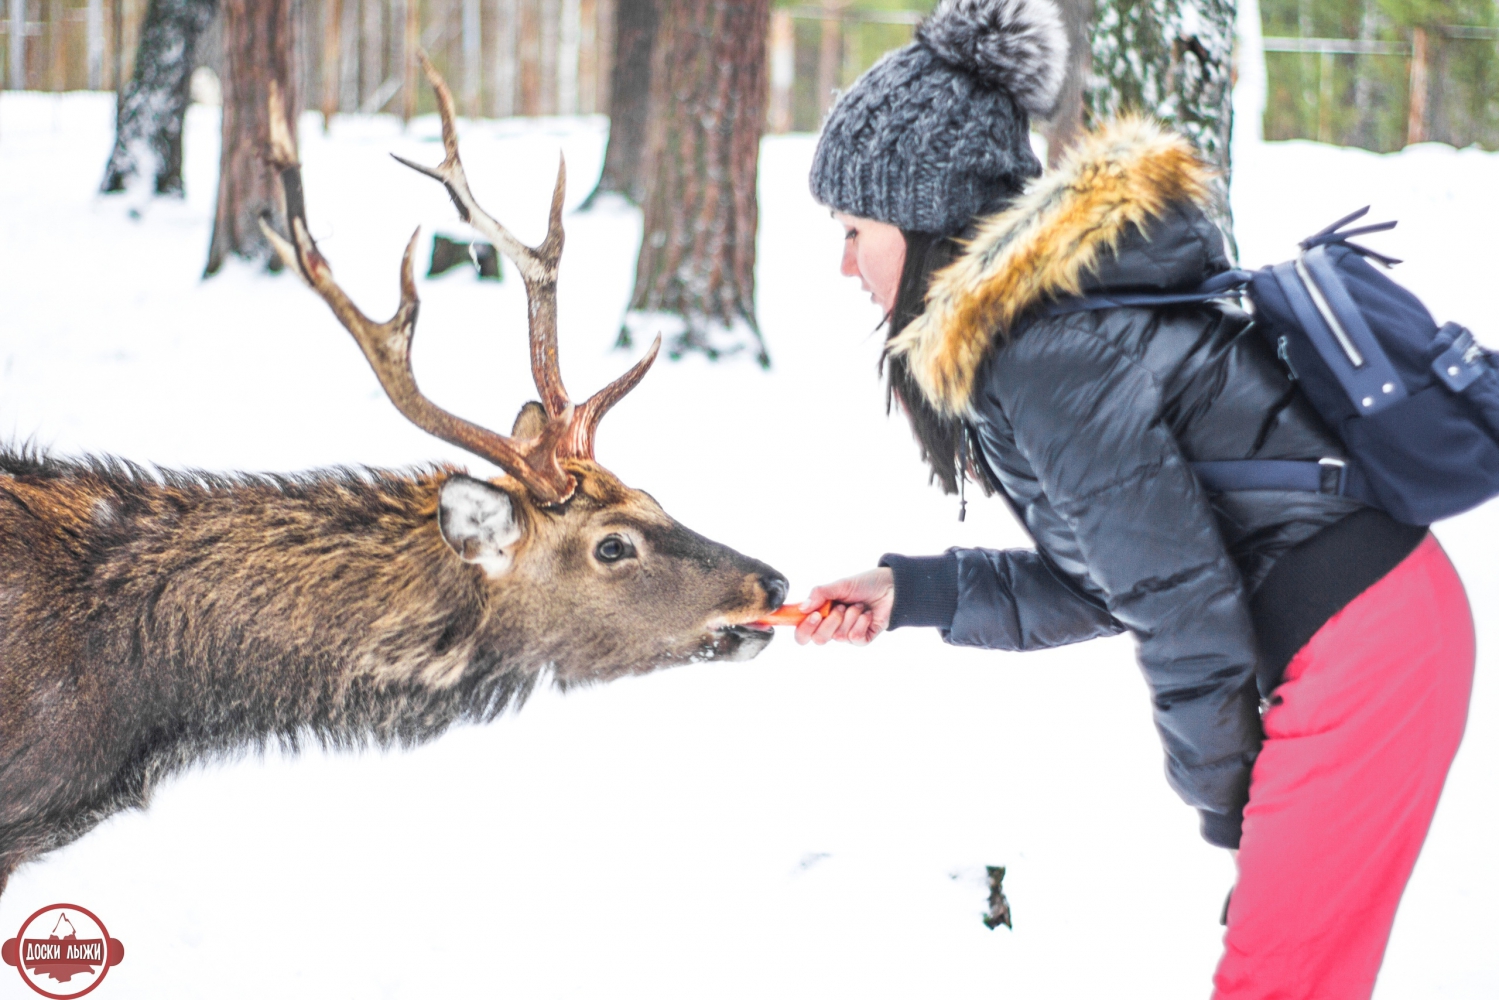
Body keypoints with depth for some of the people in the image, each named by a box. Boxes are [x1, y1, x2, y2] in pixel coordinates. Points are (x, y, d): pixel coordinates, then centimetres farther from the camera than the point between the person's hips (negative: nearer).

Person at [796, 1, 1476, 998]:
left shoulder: (1052, 358, -20)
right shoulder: (1061, 300, 11)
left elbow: (1181, 596, -18)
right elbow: (1109, 575, 16)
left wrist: (1221, 798, -5)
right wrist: (914, 592, 14)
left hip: (1358, 654, -10)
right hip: (1389, 617, 10)